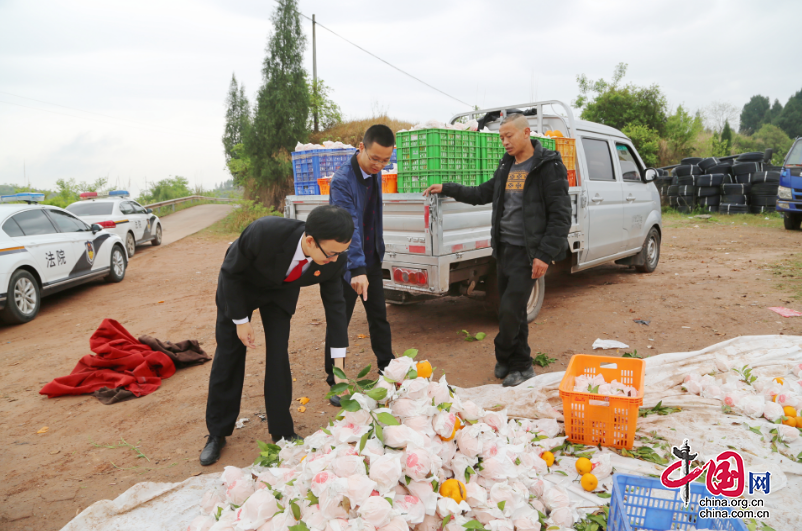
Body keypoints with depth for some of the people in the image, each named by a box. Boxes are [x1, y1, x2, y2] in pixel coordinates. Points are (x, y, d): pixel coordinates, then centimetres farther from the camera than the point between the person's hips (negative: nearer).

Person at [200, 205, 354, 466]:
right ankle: (217, 434, 19)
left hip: (281, 291, 2)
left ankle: (282, 432, 14)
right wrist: (240, 320, -19)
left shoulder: (335, 261, -31)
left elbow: (335, 304, -15)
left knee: (278, 356, -4)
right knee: (228, 355, 3)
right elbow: (230, 272, -24)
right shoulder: (263, 232, -44)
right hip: (239, 286, -2)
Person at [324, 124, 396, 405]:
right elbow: (349, 227, -35)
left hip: (372, 260, 7)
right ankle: (335, 381, 18)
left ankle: (388, 369, 29)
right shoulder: (342, 180, -23)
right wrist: (358, 270, -43)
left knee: (379, 317, 14)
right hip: (347, 265, -7)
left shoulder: (375, 173, 1)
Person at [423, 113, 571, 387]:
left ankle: (505, 359, 11)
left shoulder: (548, 167, -9)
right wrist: (446, 189, 19)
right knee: (511, 310, 12)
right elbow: (484, 193, 25)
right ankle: (520, 365, 25)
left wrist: (545, 255, -18)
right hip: (504, 248, 7)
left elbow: (560, 215, -13)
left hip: (527, 252, -7)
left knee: (510, 310, -9)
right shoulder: (507, 165, 13)